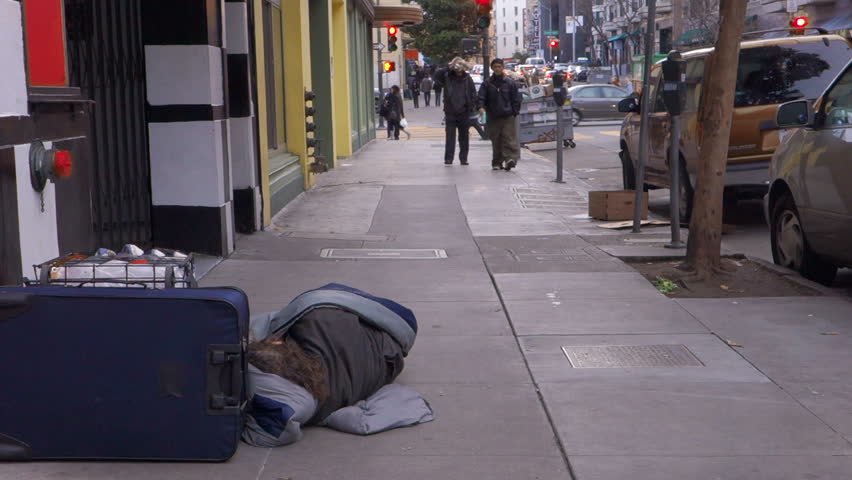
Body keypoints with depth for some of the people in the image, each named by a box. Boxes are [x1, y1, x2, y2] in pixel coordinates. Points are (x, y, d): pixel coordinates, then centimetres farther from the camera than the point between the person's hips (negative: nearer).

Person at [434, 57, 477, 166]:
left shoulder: (467, 79, 3)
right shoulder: (447, 77, 1)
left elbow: (473, 94, 7)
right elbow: (437, 75, -16)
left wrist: (471, 107, -3)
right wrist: (448, 68, -25)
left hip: (464, 112, 1)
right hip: (450, 112, -1)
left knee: (464, 137, 7)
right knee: (450, 136, -4)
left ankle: (463, 158, 14)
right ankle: (448, 158, -2)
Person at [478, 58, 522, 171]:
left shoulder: (510, 82, 3)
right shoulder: (487, 83, 6)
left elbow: (516, 99, 6)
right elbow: (481, 97, 1)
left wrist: (515, 112, 0)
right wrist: (481, 107, -18)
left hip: (508, 116, -2)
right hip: (493, 117, 2)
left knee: (509, 138, -13)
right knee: (496, 141, 7)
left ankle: (510, 158, -21)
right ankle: (497, 162, 15)